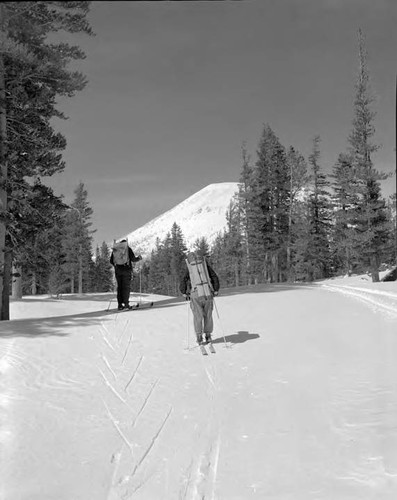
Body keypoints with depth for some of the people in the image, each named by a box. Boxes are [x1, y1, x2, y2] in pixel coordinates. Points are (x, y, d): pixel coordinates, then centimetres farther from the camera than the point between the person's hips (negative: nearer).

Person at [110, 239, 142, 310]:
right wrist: (139, 258, 14)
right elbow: (133, 259, -5)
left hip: (117, 270, 3)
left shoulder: (115, 249, 11)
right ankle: (126, 303, -9)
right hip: (126, 270, -3)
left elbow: (111, 261, 12)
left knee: (119, 287, 7)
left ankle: (120, 305, 3)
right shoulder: (128, 249, 1)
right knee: (126, 286, -1)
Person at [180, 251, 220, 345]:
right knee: (208, 316, 13)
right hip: (208, 294, 2)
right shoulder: (206, 266, 9)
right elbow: (215, 278, 11)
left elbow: (182, 284, 0)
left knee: (198, 317, 7)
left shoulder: (189, 270, 5)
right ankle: (208, 336, 18)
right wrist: (215, 290, 19)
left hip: (196, 296, -1)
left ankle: (199, 337, 4)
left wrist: (184, 294, 13)